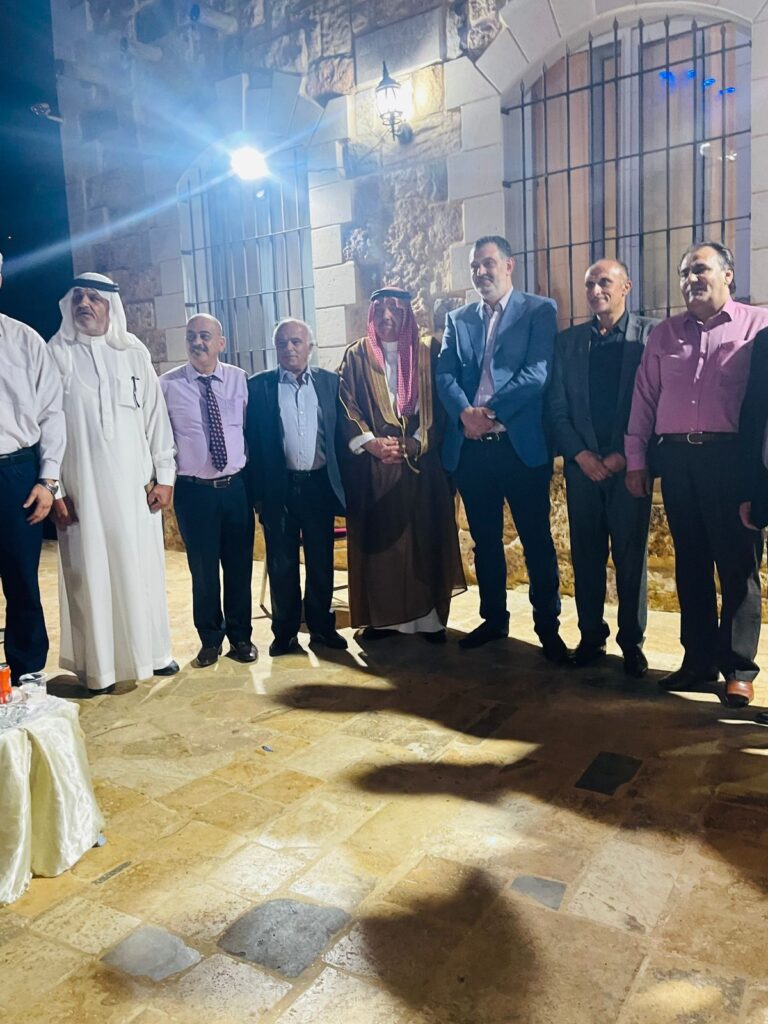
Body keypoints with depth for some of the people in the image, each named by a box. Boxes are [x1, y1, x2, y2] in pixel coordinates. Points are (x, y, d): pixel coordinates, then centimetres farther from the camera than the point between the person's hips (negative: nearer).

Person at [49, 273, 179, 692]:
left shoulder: (135, 353, 7)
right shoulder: (55, 354, 0)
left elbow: (156, 416, 7)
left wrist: (164, 476, 2)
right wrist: (53, 489, -7)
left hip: (135, 484, 2)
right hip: (82, 487, -2)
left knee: (143, 570, 9)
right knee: (91, 575, 3)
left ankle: (151, 652, 24)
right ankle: (100, 666, 16)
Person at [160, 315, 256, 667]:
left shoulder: (239, 379, 2)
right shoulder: (167, 384, -3)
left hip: (236, 487, 2)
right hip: (193, 490, -1)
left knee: (240, 566, 10)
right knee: (203, 569, 9)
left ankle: (240, 636, 29)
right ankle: (210, 639, 29)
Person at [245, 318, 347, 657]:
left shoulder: (329, 381, 7)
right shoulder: (258, 386, 2)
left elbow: (340, 432, 7)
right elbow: (252, 439, 0)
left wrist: (340, 482, 1)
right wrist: (257, 491, -4)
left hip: (319, 485, 2)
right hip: (279, 487, -1)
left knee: (322, 561, 10)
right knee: (281, 563, 7)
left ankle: (322, 626, 25)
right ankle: (285, 632, 21)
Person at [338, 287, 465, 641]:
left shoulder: (428, 351, 7)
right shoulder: (356, 355, 8)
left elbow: (440, 405, 1)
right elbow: (346, 408, 0)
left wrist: (413, 444, -11)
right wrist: (371, 443, -14)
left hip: (421, 462, 0)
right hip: (372, 464, 0)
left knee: (423, 535, 1)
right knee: (378, 538, 1)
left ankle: (429, 615, 9)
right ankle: (382, 616, 9)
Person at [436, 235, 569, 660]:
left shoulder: (539, 311, 2)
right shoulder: (457, 319, 15)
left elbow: (537, 372, -10)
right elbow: (445, 374, 3)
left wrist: (491, 413, -18)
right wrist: (466, 412, -15)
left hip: (520, 444, -4)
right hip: (470, 447, 4)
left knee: (537, 542, 1)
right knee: (485, 541, 13)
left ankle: (548, 627, 14)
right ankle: (493, 619, 27)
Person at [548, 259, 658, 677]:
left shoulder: (651, 334, 0)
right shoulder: (568, 341, 10)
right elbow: (557, 407, 6)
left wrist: (625, 455, -11)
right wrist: (581, 455, -6)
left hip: (629, 465, -3)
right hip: (582, 465, 3)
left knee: (631, 556, 4)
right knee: (586, 555, 8)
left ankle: (632, 642, 17)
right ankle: (591, 636, 21)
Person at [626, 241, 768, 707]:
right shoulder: (664, 334, 15)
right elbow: (644, 399, 13)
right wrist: (636, 459, 8)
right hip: (676, 458, 4)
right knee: (690, 563, 9)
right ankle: (699, 661, 19)